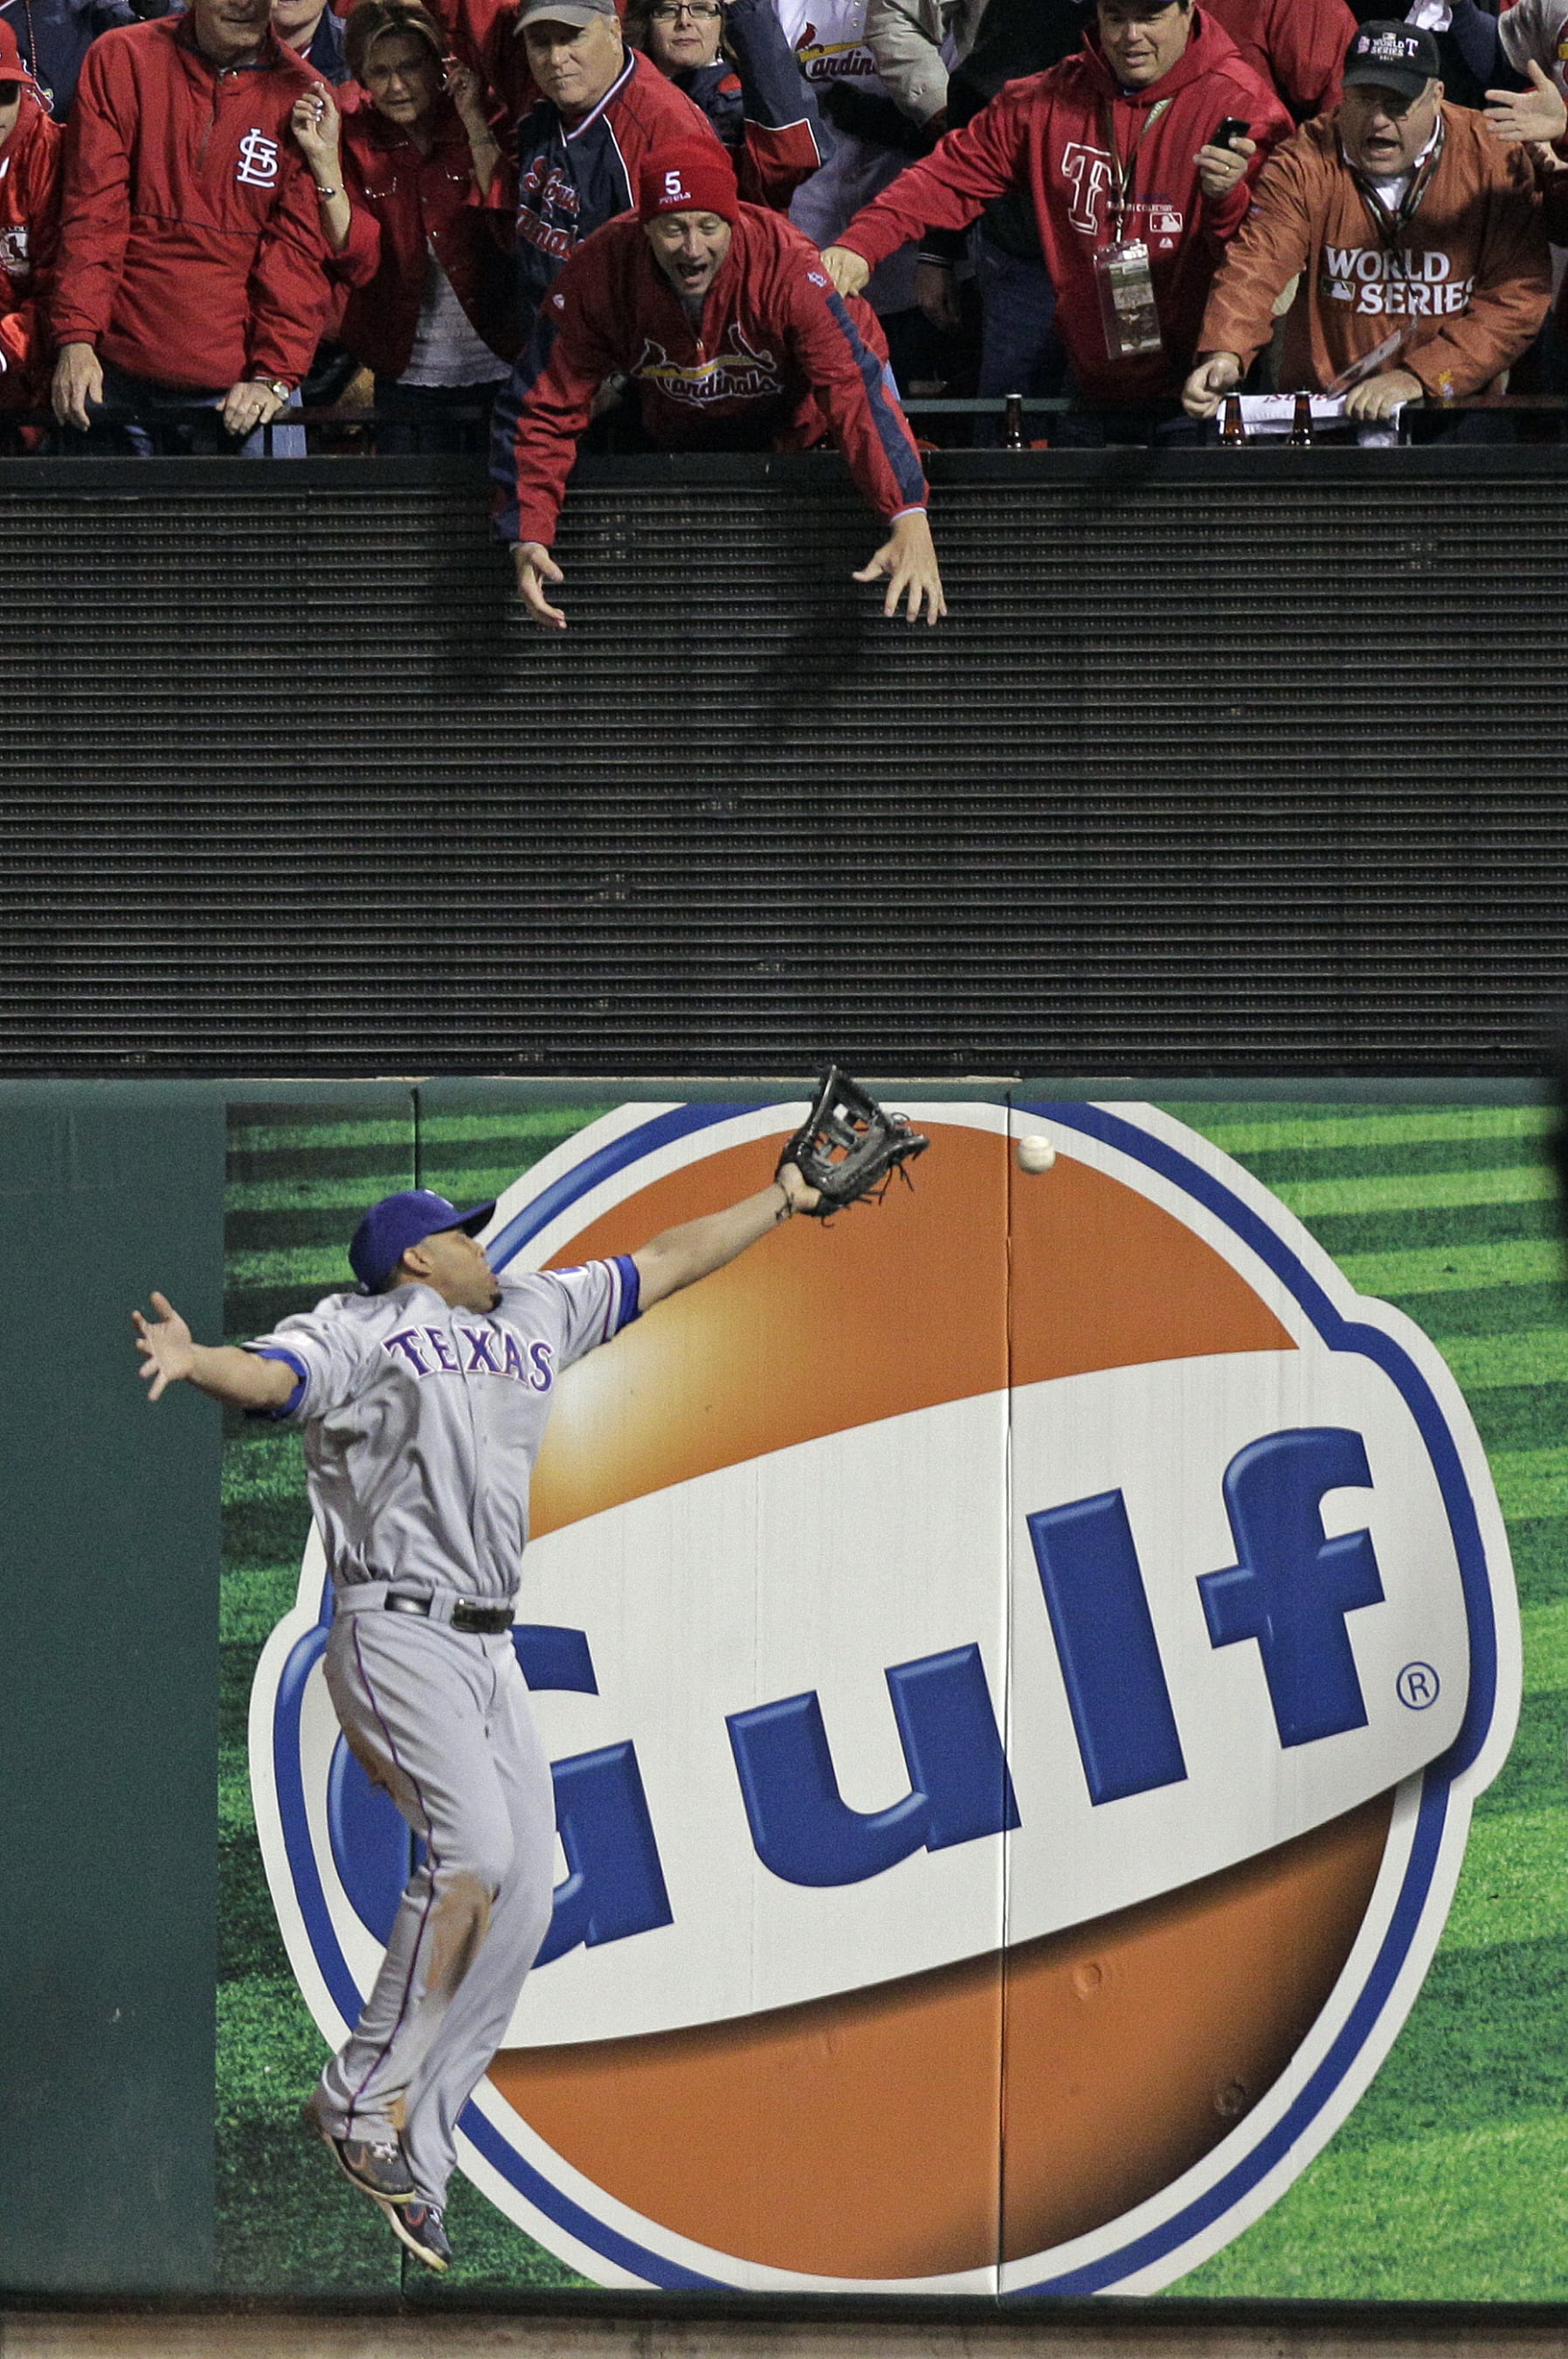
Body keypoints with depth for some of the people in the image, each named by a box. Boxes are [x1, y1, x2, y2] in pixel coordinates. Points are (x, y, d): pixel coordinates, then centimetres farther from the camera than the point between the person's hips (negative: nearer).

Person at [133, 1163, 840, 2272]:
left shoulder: (533, 1316, 21)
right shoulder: (356, 1332, -1)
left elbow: (667, 1262, 32)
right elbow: (266, 1376, -21)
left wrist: (782, 1200, 38)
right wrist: (192, 1361, -43)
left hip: (492, 1652, 8)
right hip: (396, 1633, -8)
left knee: (522, 1903, -2)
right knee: (474, 1846, -26)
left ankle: (412, 2160, 1)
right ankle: (364, 2097, -20)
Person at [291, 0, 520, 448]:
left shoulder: (486, 122, -4)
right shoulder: (356, 138, 1)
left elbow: (510, 234, -17)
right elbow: (357, 265, -9)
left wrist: (476, 126, -21)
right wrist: (324, 161, -18)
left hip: (500, 370, -2)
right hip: (408, 374, 2)